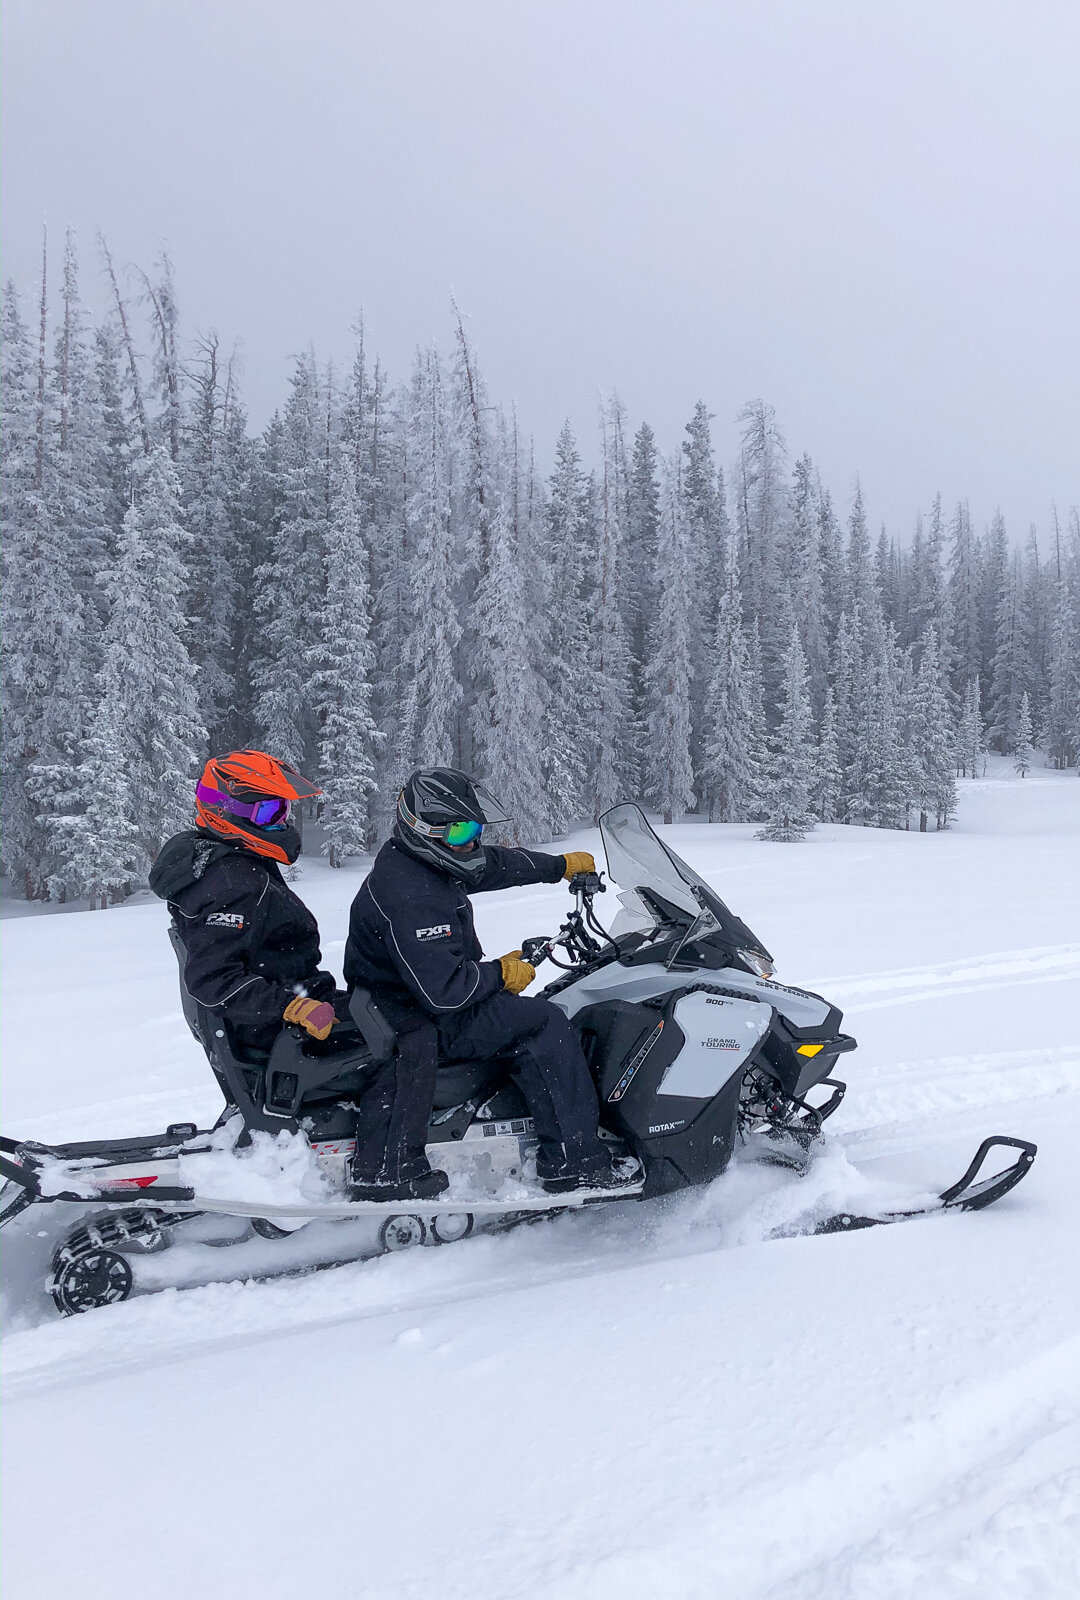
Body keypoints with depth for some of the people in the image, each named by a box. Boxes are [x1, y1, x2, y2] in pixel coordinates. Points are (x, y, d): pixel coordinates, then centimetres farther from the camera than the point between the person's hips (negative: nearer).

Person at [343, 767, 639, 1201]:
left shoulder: (422, 861, 4)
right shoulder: (410, 896, -28)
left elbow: (497, 863, 20)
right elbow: (442, 989, -32)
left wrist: (561, 865, 29)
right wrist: (501, 973, -16)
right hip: (418, 1022, -11)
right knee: (544, 1022, -16)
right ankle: (572, 1163, -15)